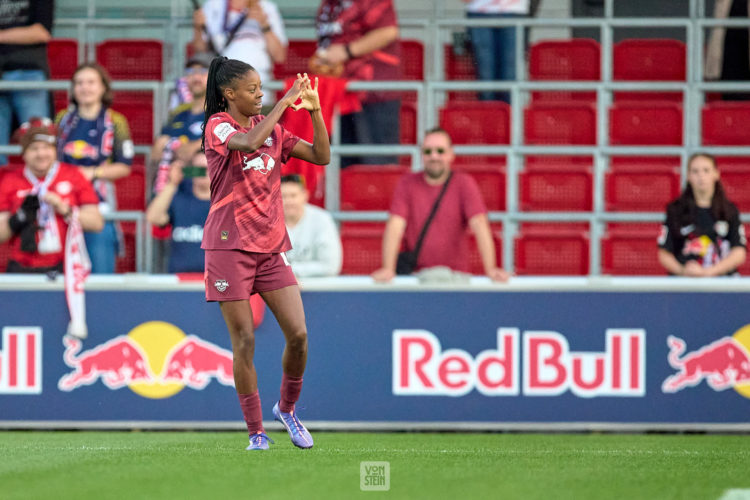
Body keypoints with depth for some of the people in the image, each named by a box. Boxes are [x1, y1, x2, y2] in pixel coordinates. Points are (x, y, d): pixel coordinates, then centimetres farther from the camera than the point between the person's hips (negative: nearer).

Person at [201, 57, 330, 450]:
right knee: (244, 341, -4)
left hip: (272, 246, 5)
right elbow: (248, 143, -28)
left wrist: (315, 110, -2)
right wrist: (284, 103, -22)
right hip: (230, 246, -5)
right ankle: (256, 432, 4)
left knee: (298, 334, -5)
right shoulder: (218, 126, -6)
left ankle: (287, 408, 19)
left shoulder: (271, 128, 12)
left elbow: (321, 156, 9)